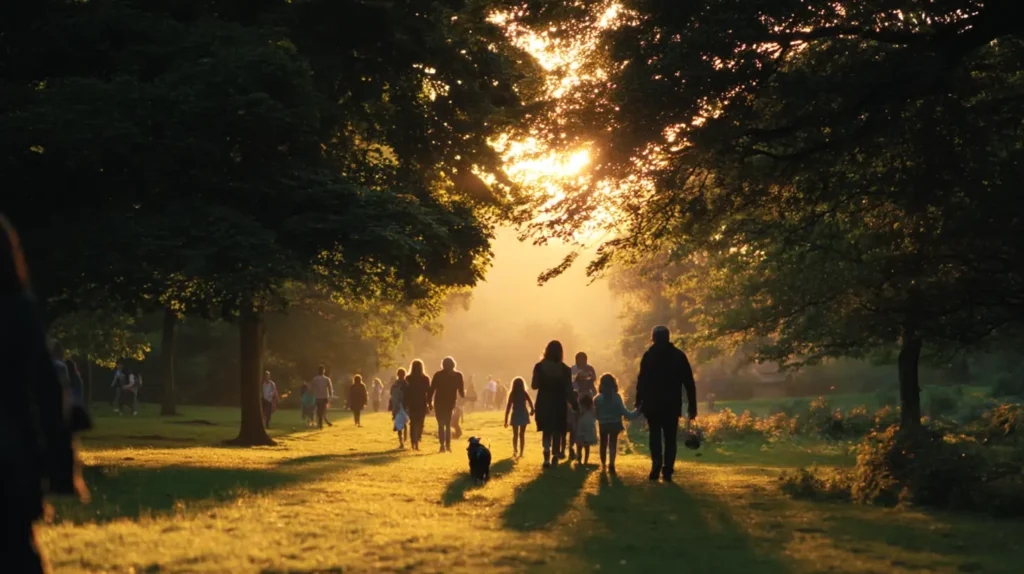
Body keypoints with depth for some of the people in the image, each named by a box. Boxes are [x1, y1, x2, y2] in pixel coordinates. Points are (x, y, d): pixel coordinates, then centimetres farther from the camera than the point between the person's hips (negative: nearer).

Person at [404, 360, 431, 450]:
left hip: (412, 404, 1)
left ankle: (414, 443, 2)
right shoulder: (425, 378, -3)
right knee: (420, 424, 6)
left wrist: (406, 405, 3)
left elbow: (406, 393, -2)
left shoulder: (408, 379, -2)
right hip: (422, 404, -1)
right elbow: (429, 392, -3)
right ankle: (417, 442, -8)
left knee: (413, 424, 9)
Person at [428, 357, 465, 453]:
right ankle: (448, 445, 7)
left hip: (439, 403, -2)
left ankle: (442, 445, -11)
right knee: (448, 424, 16)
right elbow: (461, 391, 2)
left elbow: (432, 389, -5)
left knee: (441, 424, 3)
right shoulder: (458, 375, -1)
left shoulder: (438, 375, -4)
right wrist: (463, 395, 24)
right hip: (450, 403, 2)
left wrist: (429, 401, 0)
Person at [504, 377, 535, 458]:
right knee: (522, 434, 12)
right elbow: (531, 403, -9)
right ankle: (521, 452, 8)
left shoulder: (512, 394, -5)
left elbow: (508, 407, -5)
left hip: (515, 415, -1)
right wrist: (532, 410, 12)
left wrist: (506, 420, -1)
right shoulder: (524, 393, -3)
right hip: (523, 415, 1)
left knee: (515, 434, 7)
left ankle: (515, 450, -15)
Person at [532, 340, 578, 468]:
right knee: (557, 432, 12)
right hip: (559, 405, -1)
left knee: (546, 431, 12)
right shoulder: (565, 369, -7)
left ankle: (547, 456, -9)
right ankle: (555, 458, 10)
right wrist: (575, 405, 2)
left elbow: (534, 385, -5)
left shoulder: (539, 367, -7)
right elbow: (569, 390, -7)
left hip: (544, 404, 1)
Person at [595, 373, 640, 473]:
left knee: (603, 444, 17)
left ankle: (603, 465, 25)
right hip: (614, 424, -1)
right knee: (612, 444, 5)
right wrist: (637, 412, -5)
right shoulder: (617, 397, -12)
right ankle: (611, 465, -10)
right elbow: (624, 411, -14)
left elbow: (595, 414, -3)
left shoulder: (598, 399, -9)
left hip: (603, 425, 1)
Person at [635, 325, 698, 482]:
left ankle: (656, 466, -12)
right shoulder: (679, 356, 4)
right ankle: (667, 471, -1)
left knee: (655, 436, 6)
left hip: (653, 404, -1)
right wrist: (692, 405, 5)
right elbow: (689, 383, 2)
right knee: (670, 438, 7)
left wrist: (639, 402, 0)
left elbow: (642, 381, -6)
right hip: (672, 405, 1)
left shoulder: (649, 356, -1)